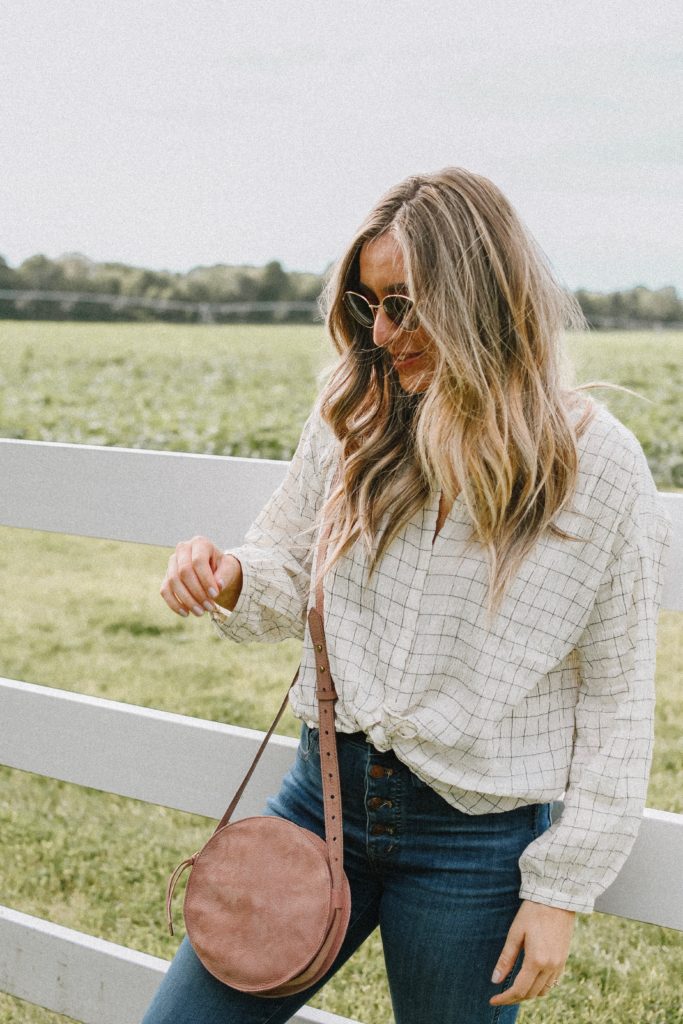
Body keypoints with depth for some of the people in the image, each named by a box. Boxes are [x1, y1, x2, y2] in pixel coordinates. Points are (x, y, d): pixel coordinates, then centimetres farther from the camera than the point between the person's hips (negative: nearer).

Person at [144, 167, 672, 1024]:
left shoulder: (597, 465, -10)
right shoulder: (350, 419, -2)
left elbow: (615, 697, -5)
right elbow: (292, 579, 10)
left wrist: (563, 888, -6)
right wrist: (231, 583, -15)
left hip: (477, 841, -3)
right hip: (325, 789, 3)